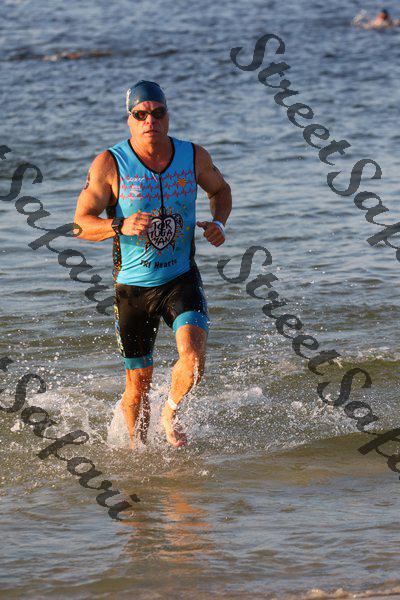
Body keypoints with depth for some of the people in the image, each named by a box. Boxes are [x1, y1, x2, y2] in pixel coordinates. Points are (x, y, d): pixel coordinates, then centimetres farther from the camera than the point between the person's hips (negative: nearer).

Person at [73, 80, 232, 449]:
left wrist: (219, 223, -3)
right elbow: (81, 224, -11)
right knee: (139, 383, 6)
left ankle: (171, 413, 10)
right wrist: (120, 226, -30)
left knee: (193, 358, -22)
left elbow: (220, 189, 18)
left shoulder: (194, 157, -3)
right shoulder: (109, 164, -11)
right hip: (132, 286, -1)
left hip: (181, 279, 1)